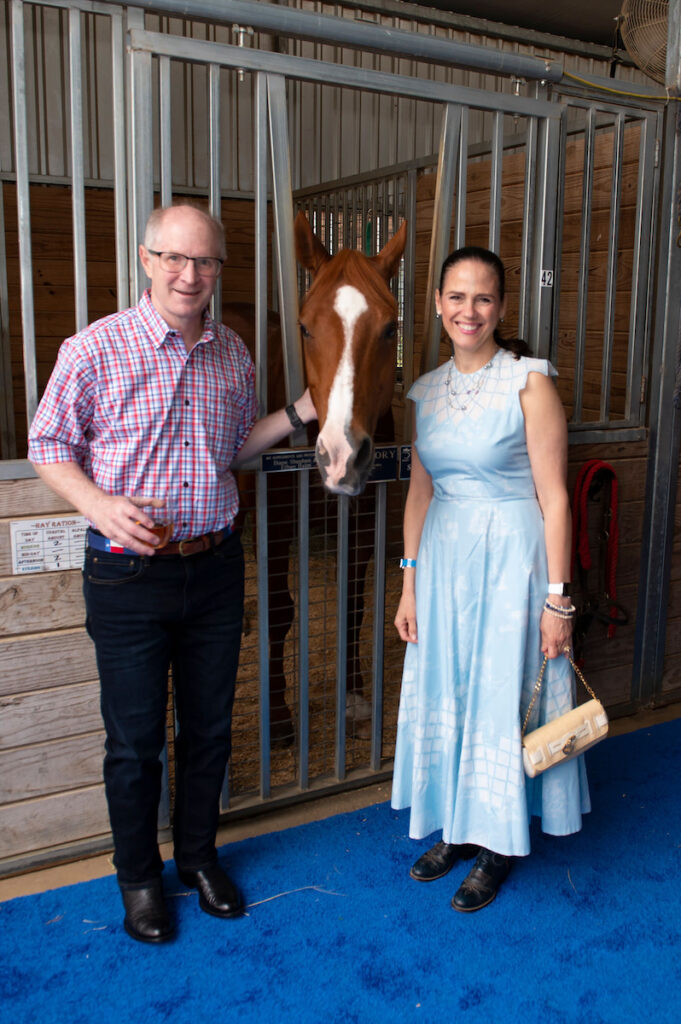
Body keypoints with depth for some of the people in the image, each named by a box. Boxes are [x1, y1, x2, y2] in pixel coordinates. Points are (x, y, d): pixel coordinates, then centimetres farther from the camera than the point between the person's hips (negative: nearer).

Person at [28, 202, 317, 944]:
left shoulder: (233, 355, 4)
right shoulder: (95, 349, -11)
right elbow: (48, 445, -4)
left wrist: (298, 412, 3)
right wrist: (100, 504, -21)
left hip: (215, 568, 4)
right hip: (128, 575, -4)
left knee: (209, 728, 17)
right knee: (134, 741, 9)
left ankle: (198, 855, 39)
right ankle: (139, 877, 32)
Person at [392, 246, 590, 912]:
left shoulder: (529, 383, -11)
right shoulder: (426, 391, 6)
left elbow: (554, 498, -12)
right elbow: (420, 493, 9)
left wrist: (557, 596, -14)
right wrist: (409, 586, 7)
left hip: (511, 557, -5)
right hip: (443, 558, 5)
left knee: (502, 694, 6)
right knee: (443, 694, 13)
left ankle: (498, 846, 27)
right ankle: (457, 827, 35)